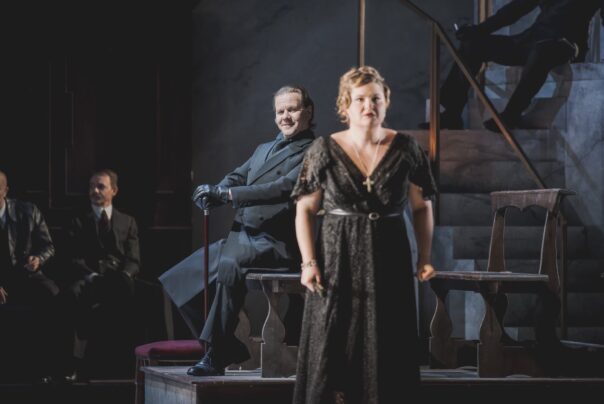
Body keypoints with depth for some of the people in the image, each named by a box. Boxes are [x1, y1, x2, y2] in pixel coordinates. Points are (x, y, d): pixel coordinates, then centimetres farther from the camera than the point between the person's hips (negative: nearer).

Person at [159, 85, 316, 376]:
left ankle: (215, 357, -30)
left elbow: (284, 187, -17)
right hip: (240, 237, 9)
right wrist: (214, 192, -7)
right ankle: (230, 349, 5)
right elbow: (236, 177, 18)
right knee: (176, 280, 1)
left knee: (229, 265, -38)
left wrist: (228, 194, -21)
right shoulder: (263, 150, 24)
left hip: (275, 243, -9)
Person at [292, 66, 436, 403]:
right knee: (334, 350, -2)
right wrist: (308, 263, -8)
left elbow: (422, 207, 9)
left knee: (386, 348, 2)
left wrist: (425, 258, 0)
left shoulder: (406, 149, 2)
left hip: (390, 262, 1)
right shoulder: (325, 151, -2)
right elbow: (305, 210, 1)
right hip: (338, 261, -1)